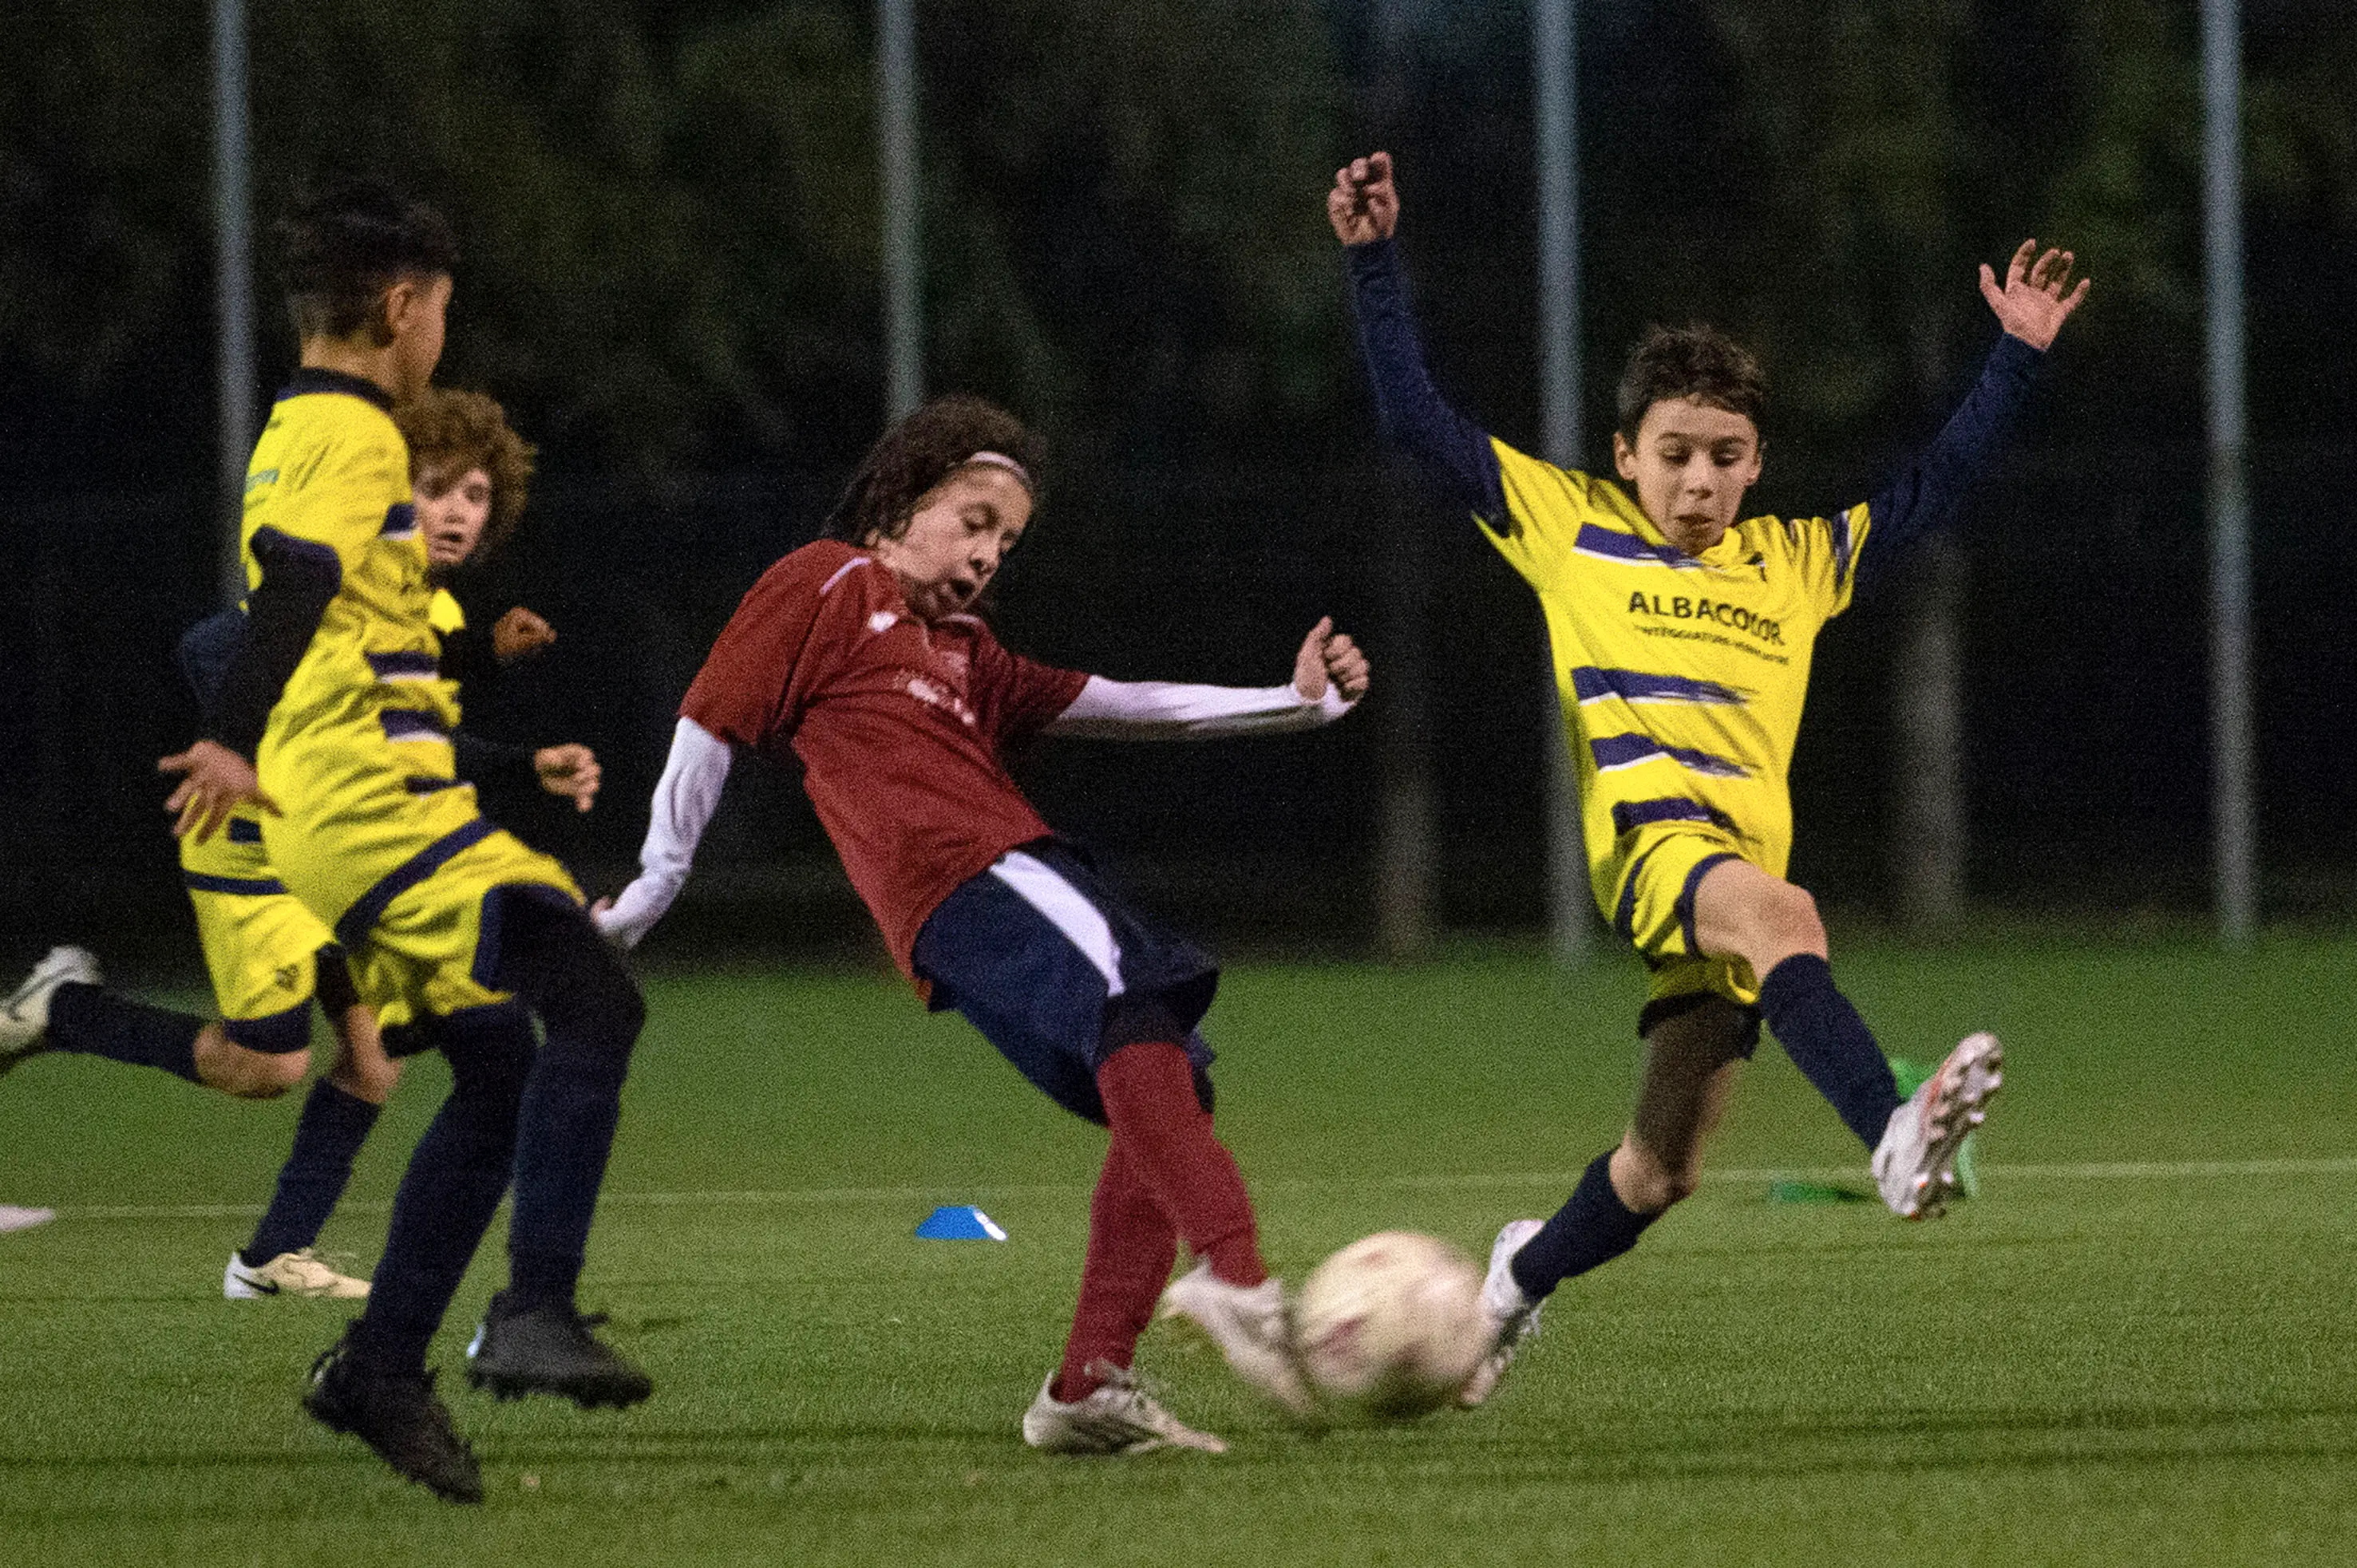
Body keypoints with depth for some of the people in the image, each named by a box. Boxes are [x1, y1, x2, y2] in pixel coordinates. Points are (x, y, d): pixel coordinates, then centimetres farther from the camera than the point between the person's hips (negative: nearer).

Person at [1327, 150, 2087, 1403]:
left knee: (1661, 1167, 5)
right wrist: (1375, 264, 8)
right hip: (1644, 832, -5)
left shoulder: (1796, 562, 24)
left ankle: (1526, 1273, 34)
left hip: (1741, 866, 5)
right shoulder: (1569, 526, 15)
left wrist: (2017, 358, 23)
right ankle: (1893, 1136, -56)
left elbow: (1933, 489, 28)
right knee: (1779, 914, -38)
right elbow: (1416, 419, 13)